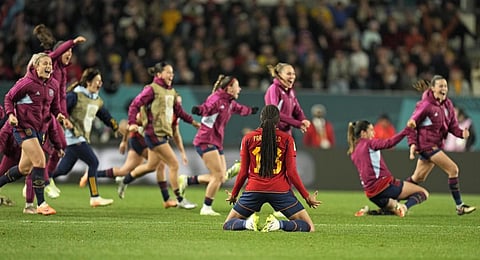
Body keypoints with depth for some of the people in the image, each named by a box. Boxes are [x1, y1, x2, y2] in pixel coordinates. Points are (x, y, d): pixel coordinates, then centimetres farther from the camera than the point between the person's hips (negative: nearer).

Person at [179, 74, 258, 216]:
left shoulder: (230, 103, 13)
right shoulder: (216, 99, -14)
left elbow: (241, 109, 35)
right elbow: (206, 108, -33)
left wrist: (252, 110, 52)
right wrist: (198, 110, -56)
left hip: (217, 143, 9)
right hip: (206, 141, -9)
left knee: (221, 178, 5)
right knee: (218, 175, -13)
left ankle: (187, 180, 17)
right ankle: (206, 208, -1)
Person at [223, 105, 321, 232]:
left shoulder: (248, 138, 5)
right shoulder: (286, 139, 2)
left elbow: (243, 172, 7)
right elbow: (292, 173, -1)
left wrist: (233, 194, 22)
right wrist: (307, 196, 9)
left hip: (254, 189, 1)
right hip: (280, 191, -1)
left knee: (228, 225, 15)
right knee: (309, 227, 4)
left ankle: (248, 223, -19)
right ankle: (279, 224, -24)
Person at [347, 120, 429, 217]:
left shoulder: (353, 153, 16)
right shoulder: (369, 143, -5)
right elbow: (388, 143, -22)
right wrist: (405, 131, -26)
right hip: (383, 185, -7)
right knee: (423, 193, -4)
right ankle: (405, 206, -30)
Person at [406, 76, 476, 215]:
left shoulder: (448, 104, 7)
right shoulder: (426, 105, -15)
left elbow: (452, 125, 8)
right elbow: (411, 124, -11)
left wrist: (461, 133, -13)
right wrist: (412, 144, -21)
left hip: (437, 145, 8)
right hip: (426, 144, -8)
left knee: (418, 178, 17)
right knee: (453, 169, -13)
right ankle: (460, 206, -8)